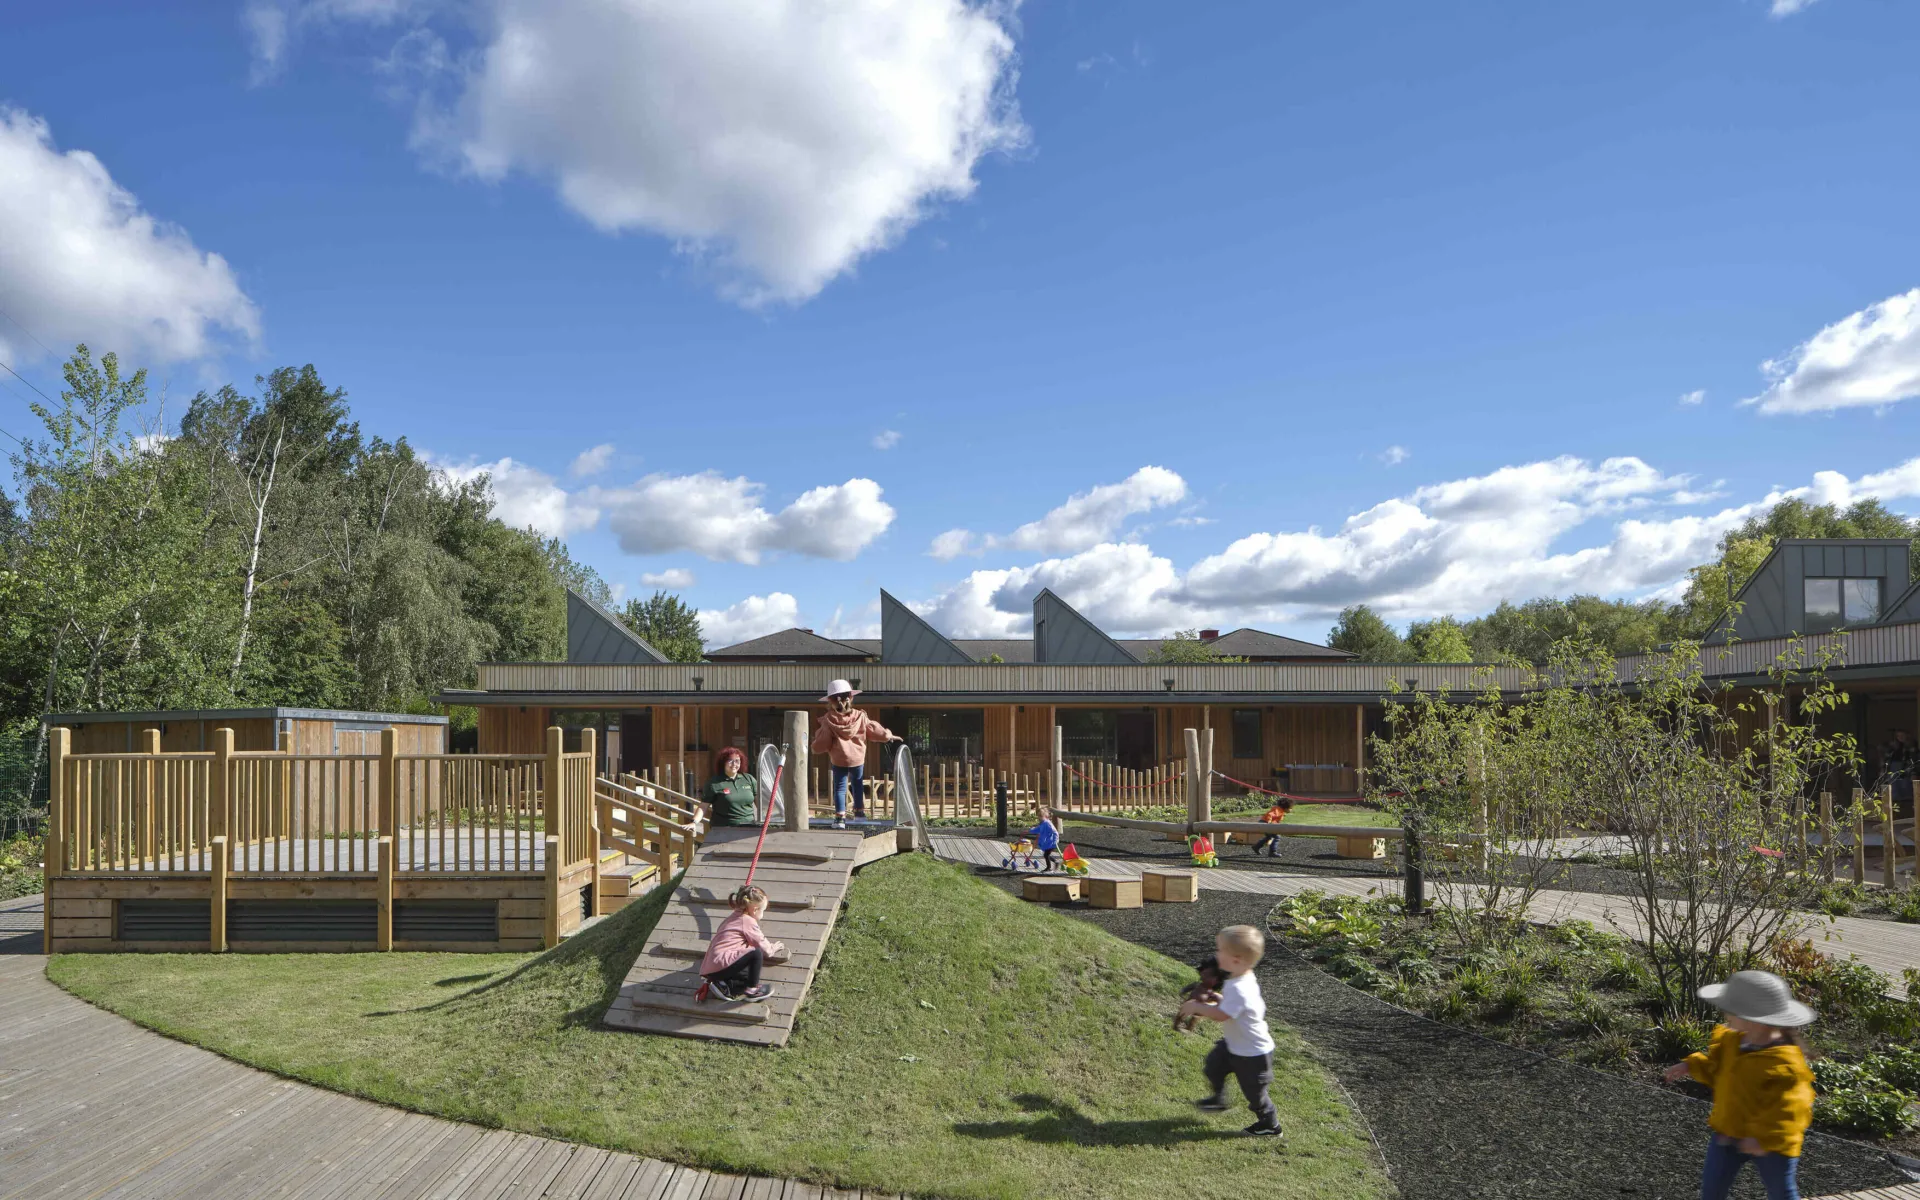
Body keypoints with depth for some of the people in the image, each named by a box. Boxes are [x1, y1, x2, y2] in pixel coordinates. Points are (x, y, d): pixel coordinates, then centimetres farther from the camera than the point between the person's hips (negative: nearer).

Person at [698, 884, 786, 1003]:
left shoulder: (735, 917, 23)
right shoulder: (748, 921, -5)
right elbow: (760, 944, 3)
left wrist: (769, 946, 37)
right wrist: (771, 950, 24)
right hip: (721, 965, -10)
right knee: (757, 953, -14)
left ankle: (725, 985, 4)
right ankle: (751, 990, -3)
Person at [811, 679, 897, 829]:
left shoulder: (828, 721, -10)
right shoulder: (860, 716, -5)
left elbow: (821, 744, -7)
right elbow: (874, 729, 4)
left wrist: (816, 747, 14)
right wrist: (888, 735, 20)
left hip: (838, 760, -2)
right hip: (858, 758, 2)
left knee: (840, 787, 3)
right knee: (858, 784, 21)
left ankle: (840, 817, -6)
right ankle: (860, 811, 28)